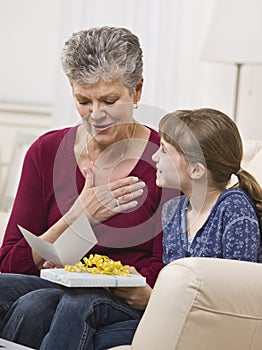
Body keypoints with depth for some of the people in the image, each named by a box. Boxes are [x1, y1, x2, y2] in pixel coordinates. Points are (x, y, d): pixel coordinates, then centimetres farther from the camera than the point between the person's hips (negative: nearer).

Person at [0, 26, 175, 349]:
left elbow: (162, 270, 0)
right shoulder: (47, 152, 6)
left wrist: (143, 291, -22)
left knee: (36, 305, -35)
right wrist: (80, 217, -7)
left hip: (126, 304, -3)